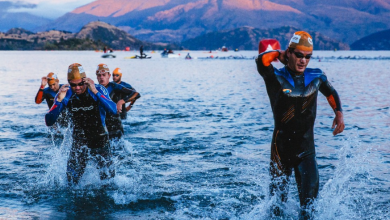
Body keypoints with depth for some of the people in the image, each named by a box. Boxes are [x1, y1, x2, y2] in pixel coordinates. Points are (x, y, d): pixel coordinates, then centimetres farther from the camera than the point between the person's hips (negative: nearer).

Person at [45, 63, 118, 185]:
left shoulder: (98, 90, -14)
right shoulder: (66, 95, -9)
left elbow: (114, 111, -30)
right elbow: (49, 122, -14)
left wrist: (95, 92, -38)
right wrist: (59, 101, -29)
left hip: (100, 142, -1)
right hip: (79, 143, 2)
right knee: (72, 183, 3)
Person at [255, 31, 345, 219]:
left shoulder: (316, 77, 3)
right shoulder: (276, 78, -9)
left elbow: (331, 93, 23)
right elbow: (261, 61, -29)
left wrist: (339, 114, 8)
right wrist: (279, 54, -10)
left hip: (306, 150, 2)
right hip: (281, 150, -2)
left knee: (309, 194, -11)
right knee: (277, 201, 9)